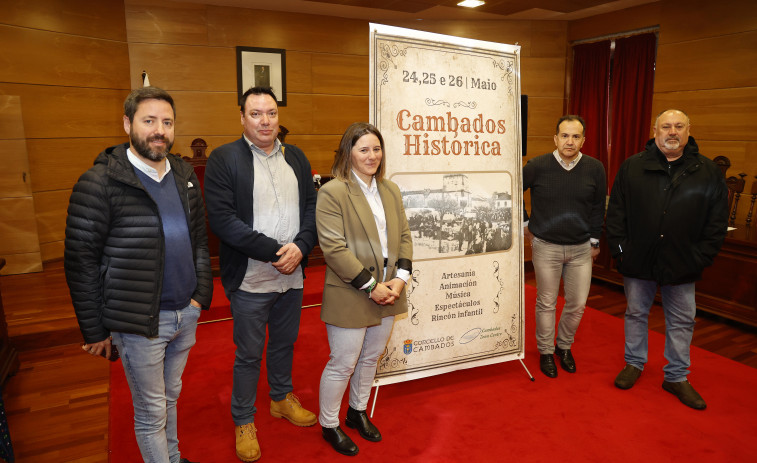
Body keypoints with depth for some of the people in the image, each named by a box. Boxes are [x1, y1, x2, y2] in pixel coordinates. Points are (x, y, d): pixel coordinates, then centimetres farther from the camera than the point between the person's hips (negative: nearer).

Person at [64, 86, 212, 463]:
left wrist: (201, 292, 7)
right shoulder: (99, 183, -13)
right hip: (140, 323, -5)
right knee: (151, 413, 11)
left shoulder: (185, 176, 5)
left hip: (187, 314, 6)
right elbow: (81, 262, -10)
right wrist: (94, 331, -7)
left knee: (171, 397, 24)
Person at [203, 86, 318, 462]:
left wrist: (300, 247, -13)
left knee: (285, 342, 22)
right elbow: (221, 219, -17)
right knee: (249, 354, 10)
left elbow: (312, 206, 5)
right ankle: (243, 420, 33)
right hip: (250, 279, -4)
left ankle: (282, 398, 46)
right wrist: (273, 251, -20)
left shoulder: (296, 157, 7)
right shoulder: (223, 159, -9)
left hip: (292, 275, 5)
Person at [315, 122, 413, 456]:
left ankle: (358, 411, 42)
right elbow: (334, 248, -18)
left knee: (371, 358, 20)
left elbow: (404, 236, 9)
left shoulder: (391, 190, 10)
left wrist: (400, 278, -5)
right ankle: (329, 424, 29)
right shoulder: (332, 192, -12)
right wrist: (371, 286, -17)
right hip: (350, 296, -6)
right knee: (343, 363, 6)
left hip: (387, 293, 7)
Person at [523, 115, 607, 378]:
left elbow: (598, 207, 9)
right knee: (546, 303, 7)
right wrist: (525, 224, 5)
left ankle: (564, 346, 32)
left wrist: (595, 241, 10)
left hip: (581, 248, 2)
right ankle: (546, 351, 25)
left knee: (577, 304, 8)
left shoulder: (595, 169, -1)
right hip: (546, 247, -2)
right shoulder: (537, 166, -8)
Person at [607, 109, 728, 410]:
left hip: (682, 265, 1)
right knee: (636, 313, 14)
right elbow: (615, 212, 1)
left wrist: (701, 257, -4)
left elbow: (717, 221, 2)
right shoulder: (632, 167, 0)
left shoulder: (708, 172, 1)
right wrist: (619, 248, -5)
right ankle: (634, 363, 33)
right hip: (638, 261, 0)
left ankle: (677, 377, 27)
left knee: (682, 321, 11)